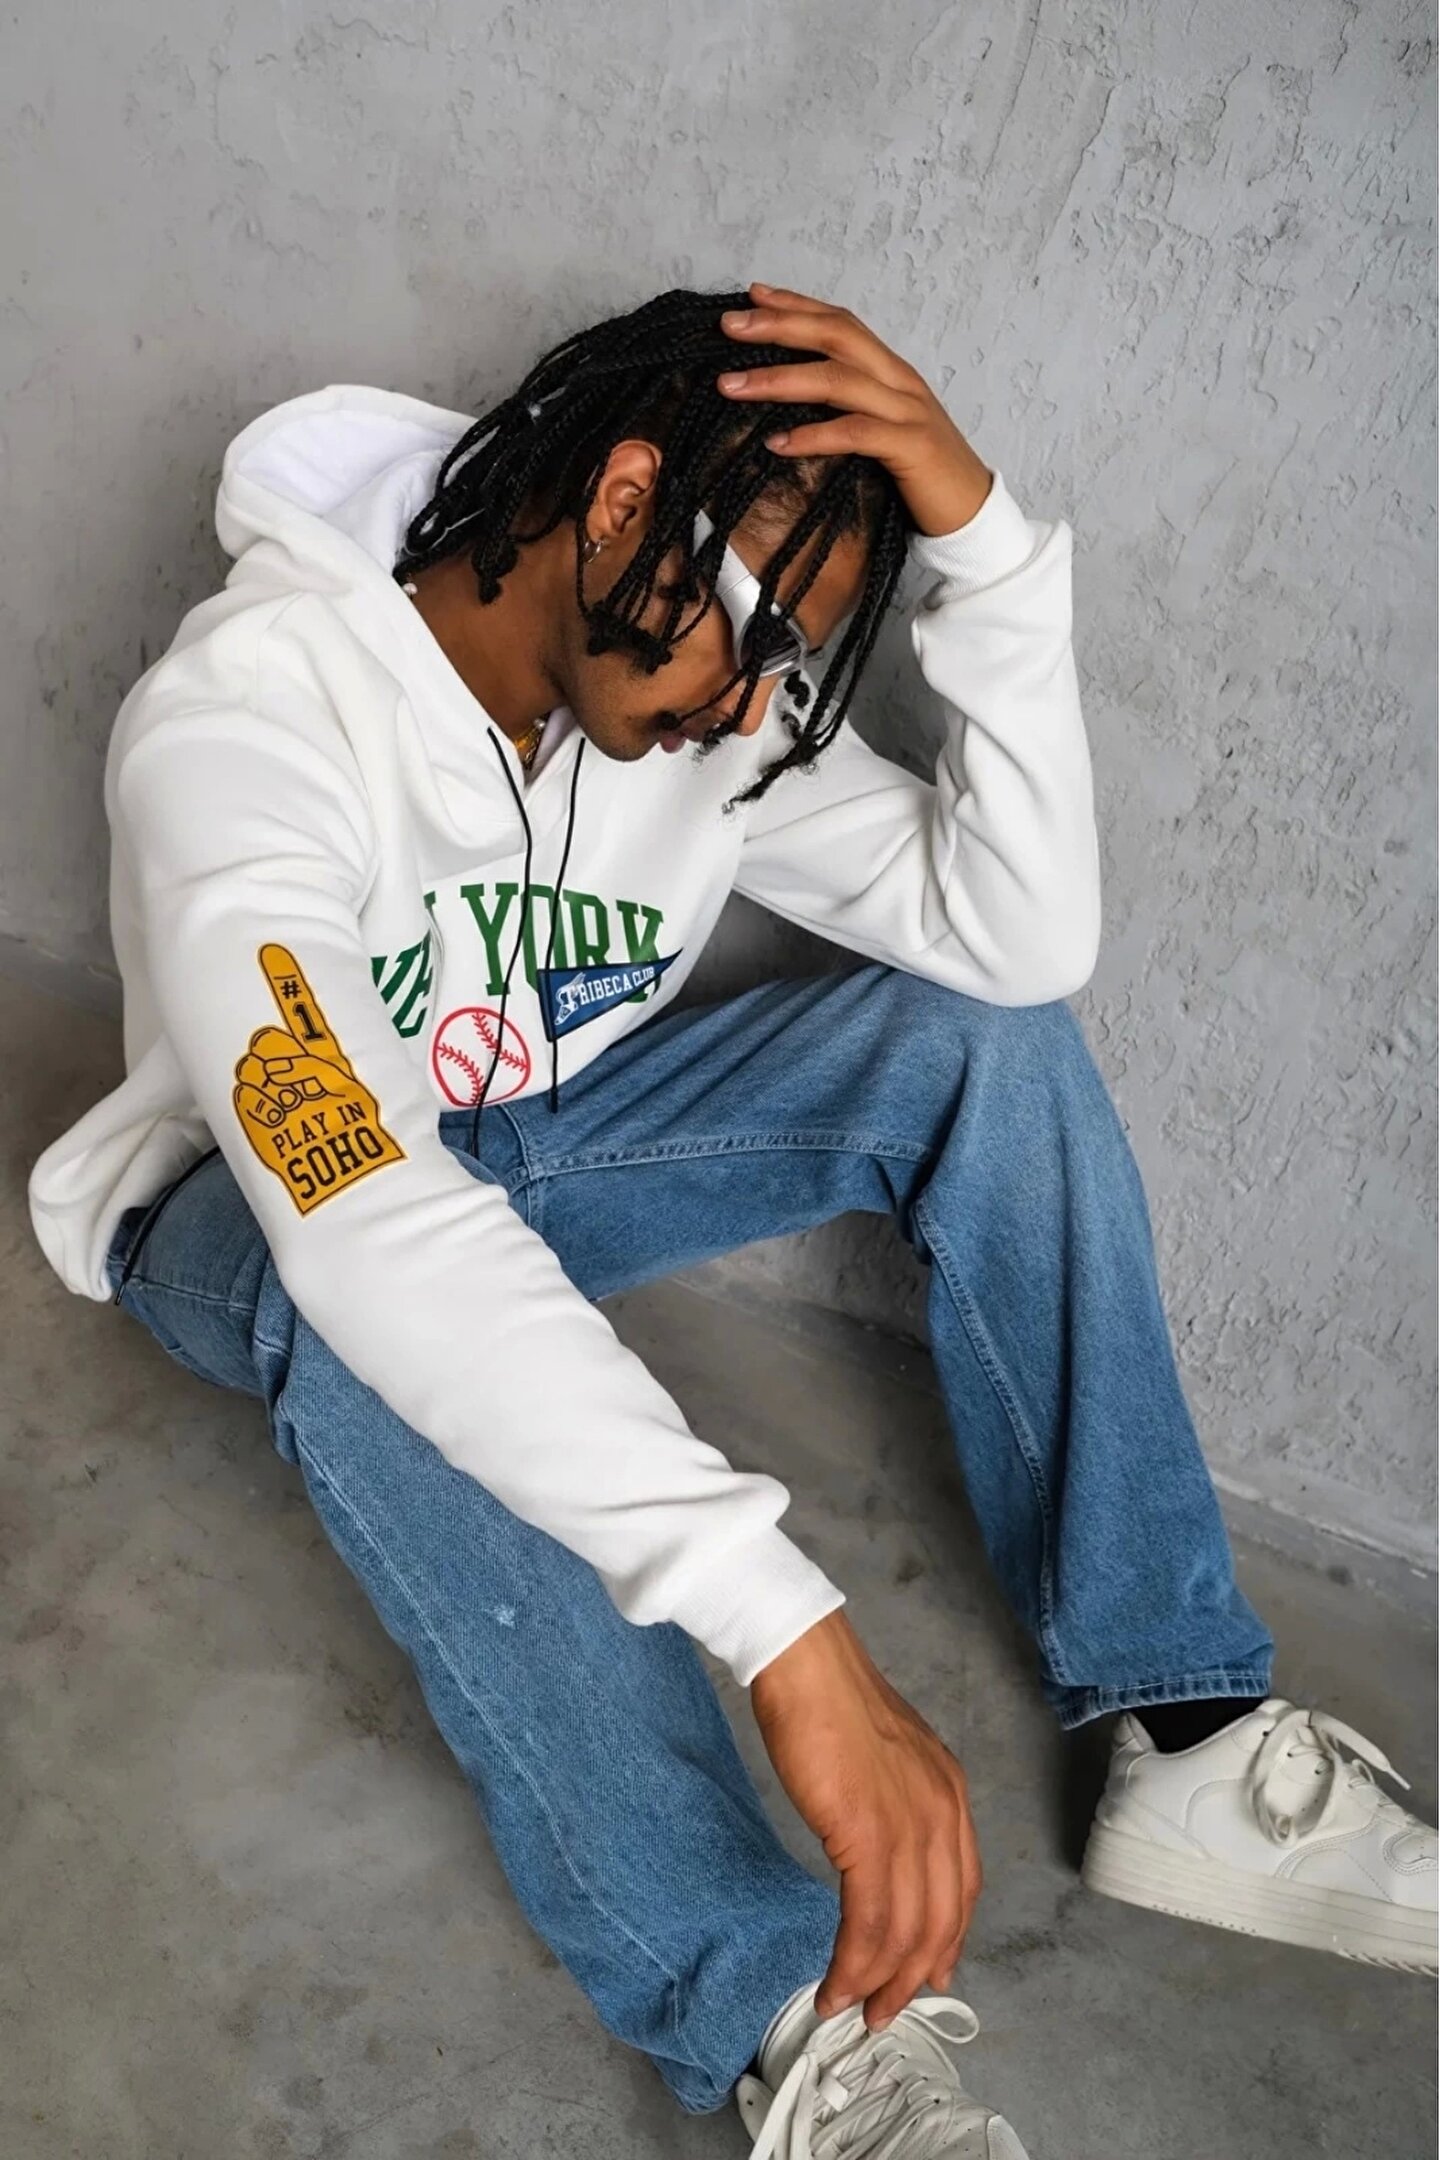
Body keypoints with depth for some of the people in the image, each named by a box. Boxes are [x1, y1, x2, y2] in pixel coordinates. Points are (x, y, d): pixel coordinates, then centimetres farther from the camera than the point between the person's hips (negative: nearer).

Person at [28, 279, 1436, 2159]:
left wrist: (984, 540, -30)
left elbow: (1024, 937, -19)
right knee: (359, 1299, -43)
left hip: (540, 1134, 5)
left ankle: (1189, 1737, -18)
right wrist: (793, 1633, -53)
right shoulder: (247, 718, -33)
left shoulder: (699, 704, -12)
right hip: (259, 1204, -5)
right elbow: (362, 1225, -47)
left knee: (987, 1036, -15)